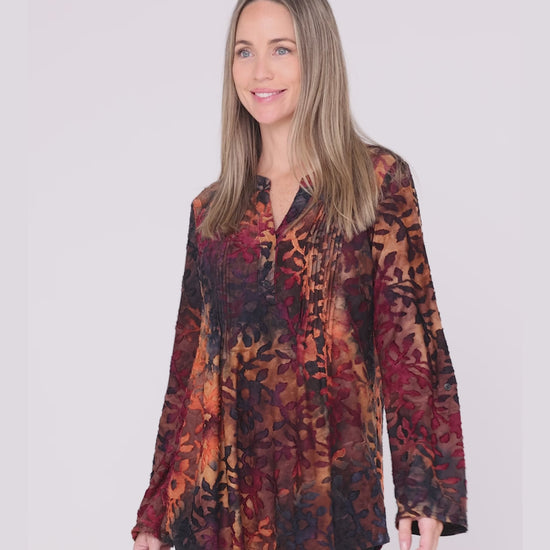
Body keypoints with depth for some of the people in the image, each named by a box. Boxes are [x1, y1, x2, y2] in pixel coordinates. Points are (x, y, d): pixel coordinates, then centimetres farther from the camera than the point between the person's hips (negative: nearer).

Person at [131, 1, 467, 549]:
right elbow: (188, 361, 9)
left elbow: (408, 333, -5)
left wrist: (424, 493, -12)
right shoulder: (212, 208, 8)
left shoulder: (378, 179, -1)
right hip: (217, 489, 3)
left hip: (330, 483, -3)